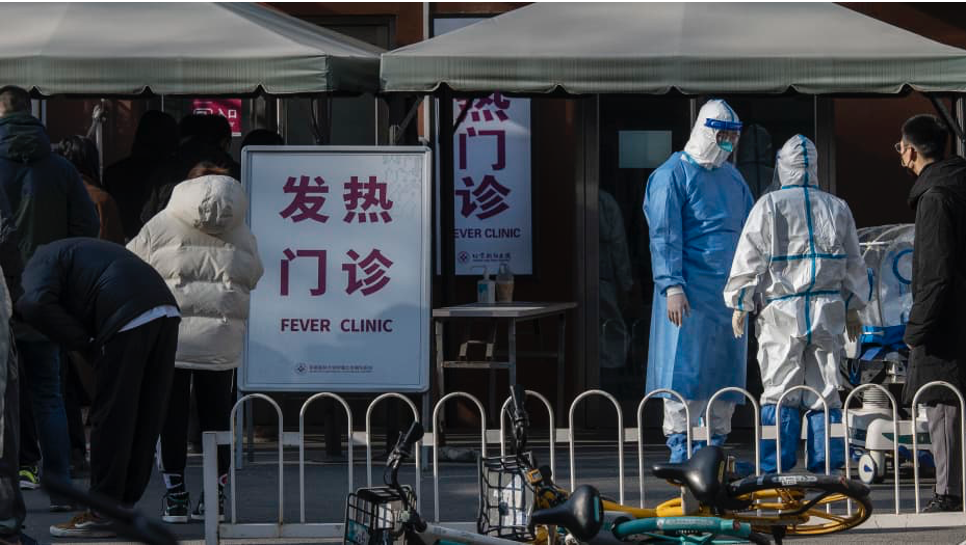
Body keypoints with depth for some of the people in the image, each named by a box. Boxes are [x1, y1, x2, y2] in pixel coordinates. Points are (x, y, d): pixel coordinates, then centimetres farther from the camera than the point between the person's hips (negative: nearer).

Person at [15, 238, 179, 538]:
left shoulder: (40, 263, 10)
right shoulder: (81, 249, 37)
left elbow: (36, 305, -12)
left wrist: (84, 344, -3)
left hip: (127, 319, -8)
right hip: (166, 311, 8)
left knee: (111, 420, 0)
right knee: (144, 420, 12)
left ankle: (102, 515, 4)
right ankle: (124, 508, 18)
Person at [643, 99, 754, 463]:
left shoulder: (733, 178, 19)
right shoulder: (672, 175, -2)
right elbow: (664, 236, -9)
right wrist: (672, 286, -18)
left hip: (729, 291, 7)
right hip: (691, 290, -6)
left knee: (726, 370, 5)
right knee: (684, 366, -9)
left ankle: (715, 446, 12)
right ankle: (680, 446, -7)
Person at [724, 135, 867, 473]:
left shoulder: (769, 206, -4)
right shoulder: (837, 209, 9)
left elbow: (749, 260, -3)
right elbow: (854, 265, 16)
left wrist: (740, 306, 7)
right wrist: (853, 308, 26)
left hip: (783, 310, -3)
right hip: (828, 310, 3)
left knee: (780, 393, 1)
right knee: (825, 392, 6)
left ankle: (775, 471, -1)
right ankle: (827, 468, 5)